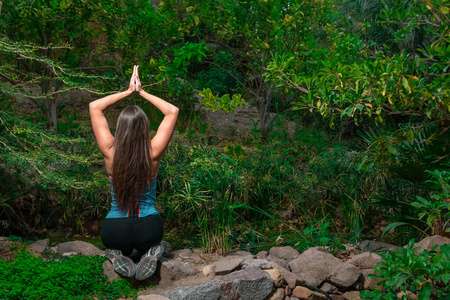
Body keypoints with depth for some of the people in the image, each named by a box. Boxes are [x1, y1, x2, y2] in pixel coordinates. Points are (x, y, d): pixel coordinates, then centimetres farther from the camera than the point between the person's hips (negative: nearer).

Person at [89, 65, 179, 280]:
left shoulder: (110, 153, -13)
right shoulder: (153, 154, -15)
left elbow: (94, 107, -1)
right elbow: (173, 111, -5)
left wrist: (129, 91, 0)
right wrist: (141, 92, -2)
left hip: (114, 231, 1)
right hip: (149, 228, 0)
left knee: (115, 244, 37)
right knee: (150, 241, 36)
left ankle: (118, 255, 0)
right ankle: (150, 254, 0)